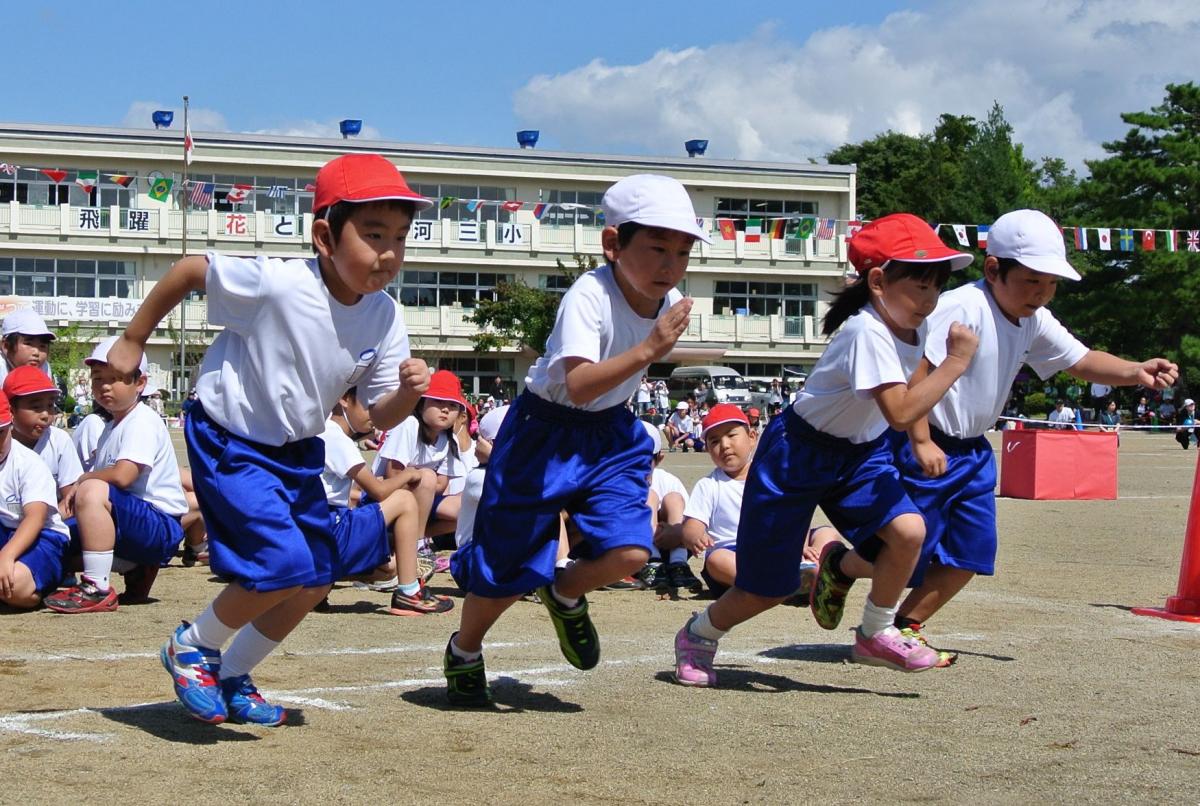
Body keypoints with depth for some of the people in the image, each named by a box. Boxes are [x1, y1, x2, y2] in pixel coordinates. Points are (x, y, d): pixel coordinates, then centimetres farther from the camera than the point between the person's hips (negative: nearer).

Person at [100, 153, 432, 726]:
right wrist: (133, 340, -5)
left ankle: (232, 677, 30)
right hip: (229, 442, -7)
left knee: (317, 578, 9)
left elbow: (380, 416, -6)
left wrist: (408, 392, -29)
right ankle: (192, 646, 8)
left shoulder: (384, 316, -12)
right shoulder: (275, 284, -29)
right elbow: (189, 270, -16)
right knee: (284, 564, -19)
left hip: (297, 449, 7)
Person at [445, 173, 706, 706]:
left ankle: (565, 595, 21)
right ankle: (463, 652, 33)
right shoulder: (589, 296, -27)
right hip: (546, 432, -6)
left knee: (630, 551, -14)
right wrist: (648, 349, -46)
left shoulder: (669, 302, -5)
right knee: (508, 564, 4)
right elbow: (579, 386, -40)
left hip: (611, 434, 6)